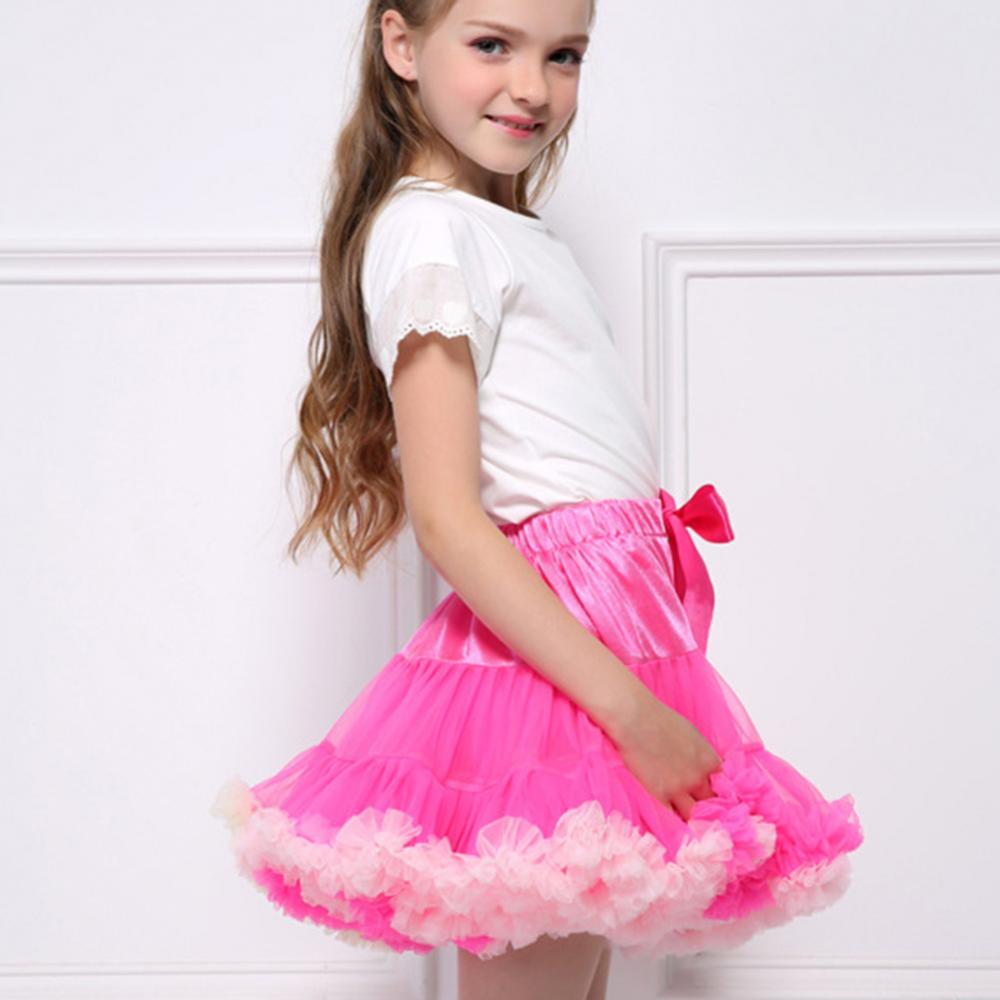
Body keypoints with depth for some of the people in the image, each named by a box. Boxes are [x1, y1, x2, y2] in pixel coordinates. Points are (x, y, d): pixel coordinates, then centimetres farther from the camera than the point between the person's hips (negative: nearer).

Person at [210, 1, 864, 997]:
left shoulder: (515, 232, 17)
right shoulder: (432, 230, -11)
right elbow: (448, 523, -18)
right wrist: (636, 710, -21)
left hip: (601, 646, 9)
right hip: (541, 663, -9)